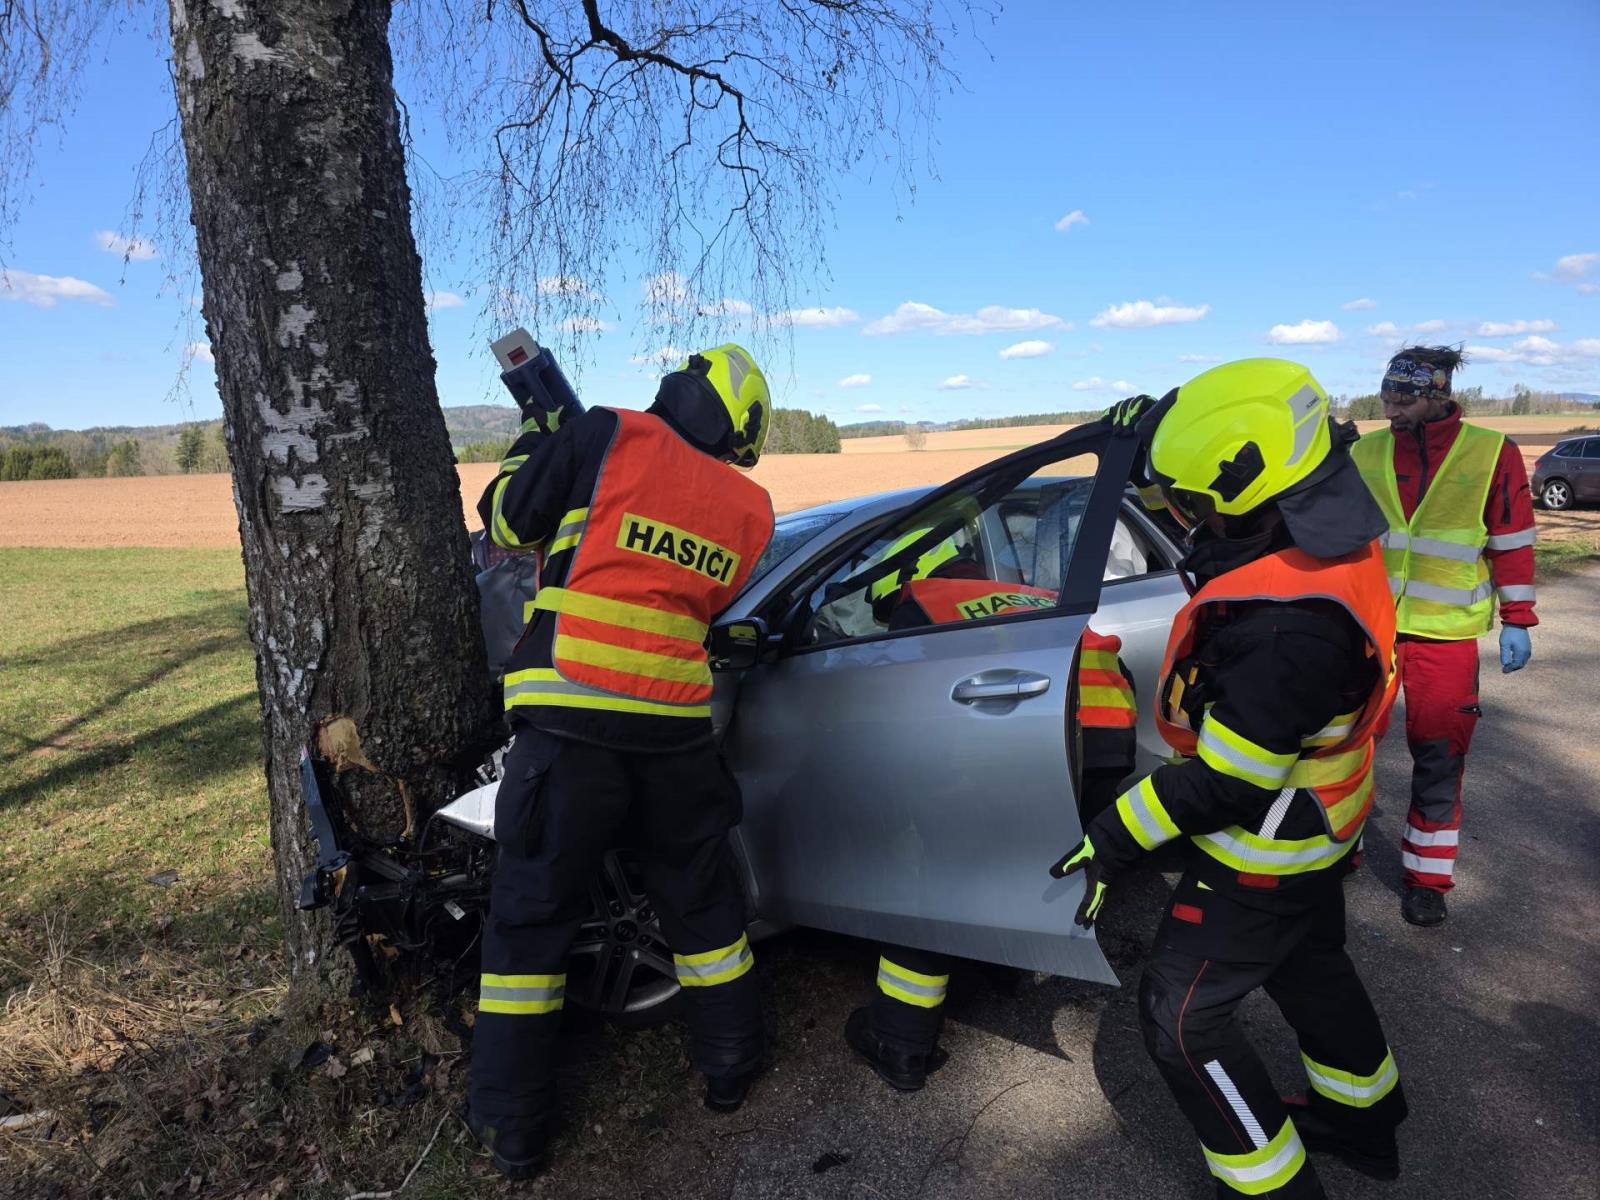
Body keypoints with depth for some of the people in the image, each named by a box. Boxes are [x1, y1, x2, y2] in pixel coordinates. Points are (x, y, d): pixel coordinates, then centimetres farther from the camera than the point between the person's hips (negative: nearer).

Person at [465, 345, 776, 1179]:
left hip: (569, 725, -3)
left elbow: (507, 521, 5)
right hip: (675, 728, 3)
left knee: (530, 914, 12)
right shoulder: (749, 509, 9)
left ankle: (513, 1130, 24)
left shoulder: (608, 438, -2)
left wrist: (538, 449, 26)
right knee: (700, 902, 21)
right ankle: (731, 1068, 38)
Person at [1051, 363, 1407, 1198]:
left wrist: (1111, 842, -18)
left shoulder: (1288, 635, -39)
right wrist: (1161, 429, 8)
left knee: (1181, 1017, 9)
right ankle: (1362, 1119, 55)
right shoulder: (1333, 543, -13)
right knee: (1309, 966, 31)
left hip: (1260, 860, -9)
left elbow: (1221, 785, -30)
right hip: (1314, 829, 9)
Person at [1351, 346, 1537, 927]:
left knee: (1438, 760, 5)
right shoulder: (1364, 454, 3)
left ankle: (1427, 878, 20)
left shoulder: (1493, 453, -3)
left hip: (1446, 636, -2)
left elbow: (1512, 543, 1)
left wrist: (1516, 621, 1)